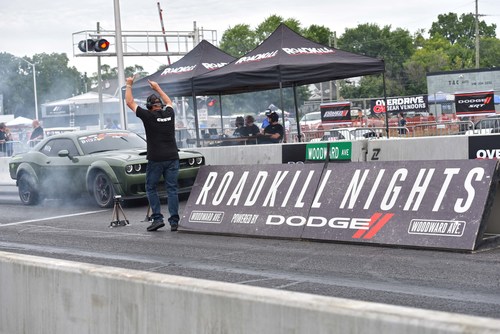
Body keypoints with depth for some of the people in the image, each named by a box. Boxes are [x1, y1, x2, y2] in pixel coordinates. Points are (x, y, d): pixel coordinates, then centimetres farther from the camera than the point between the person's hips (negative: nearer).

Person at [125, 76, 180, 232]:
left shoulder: (148, 116, -6)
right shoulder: (169, 114, 6)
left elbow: (130, 102, 5)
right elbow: (168, 102, 31)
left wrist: (129, 85, 17)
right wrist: (157, 88, 39)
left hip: (155, 159, -4)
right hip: (172, 158, 4)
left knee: (151, 188, 9)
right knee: (172, 189, 3)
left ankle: (157, 218, 0)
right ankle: (174, 221, -1)